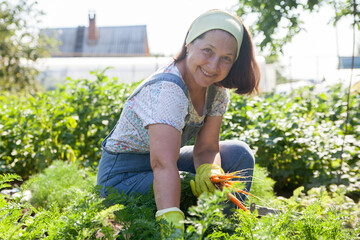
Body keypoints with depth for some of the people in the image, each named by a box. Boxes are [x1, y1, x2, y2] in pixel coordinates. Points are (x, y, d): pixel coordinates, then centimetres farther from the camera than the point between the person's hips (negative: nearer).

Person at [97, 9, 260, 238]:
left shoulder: (218, 91, -6)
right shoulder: (166, 90, -32)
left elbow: (207, 147, -7)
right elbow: (163, 163, -44)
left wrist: (209, 170, -30)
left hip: (156, 163, 8)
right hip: (123, 176, -8)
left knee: (239, 154, -4)